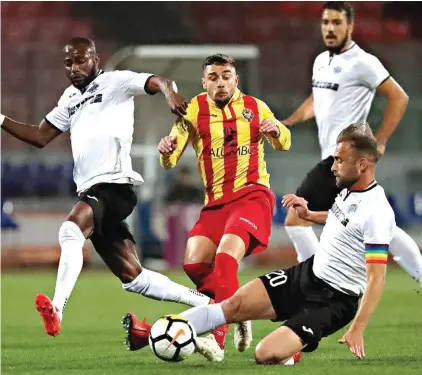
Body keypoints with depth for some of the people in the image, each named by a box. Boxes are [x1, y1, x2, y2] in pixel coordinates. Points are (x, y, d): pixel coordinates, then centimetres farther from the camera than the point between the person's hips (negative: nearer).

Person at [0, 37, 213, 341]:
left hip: (114, 184, -8)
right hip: (92, 191, 8)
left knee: (71, 230, -34)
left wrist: (170, 93, -35)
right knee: (133, 277, 7)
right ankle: (205, 303, 16)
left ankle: (57, 309, -46)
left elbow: (159, 82, -12)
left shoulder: (115, 82, 1)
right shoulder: (71, 97, 23)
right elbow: (40, 136, 26)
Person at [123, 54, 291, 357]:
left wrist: (276, 130, -6)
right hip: (216, 201, 3)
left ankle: (217, 339, -26)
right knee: (194, 262, -12)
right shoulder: (195, 110, 4)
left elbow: (283, 144, 19)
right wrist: (167, 152, -27)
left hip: (252, 195, -3)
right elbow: (170, 161, -2)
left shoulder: (254, 107, 6)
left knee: (225, 256, -25)